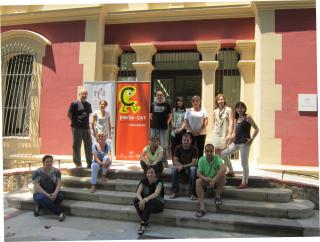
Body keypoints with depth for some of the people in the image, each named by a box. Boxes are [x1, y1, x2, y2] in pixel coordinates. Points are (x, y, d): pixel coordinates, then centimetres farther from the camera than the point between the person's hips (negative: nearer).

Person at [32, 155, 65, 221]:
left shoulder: (56, 171, 1)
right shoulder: (37, 172, -8)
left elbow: (59, 184, -7)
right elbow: (36, 186, -16)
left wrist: (55, 193, -27)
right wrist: (47, 195, -28)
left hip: (53, 194, 3)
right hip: (40, 194, -3)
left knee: (60, 196, -30)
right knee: (43, 198, -38)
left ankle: (39, 206, -15)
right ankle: (60, 212, -27)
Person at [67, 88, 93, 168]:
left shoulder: (88, 104, 14)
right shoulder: (75, 103, -3)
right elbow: (69, 114, -1)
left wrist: (87, 122, 12)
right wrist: (75, 122, -1)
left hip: (86, 127, 6)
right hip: (77, 128, -5)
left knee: (89, 145, 7)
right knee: (76, 146, 2)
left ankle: (89, 163, 19)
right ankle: (78, 164, 12)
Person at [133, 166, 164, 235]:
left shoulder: (159, 182, -16)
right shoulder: (143, 181, -5)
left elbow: (156, 194, -33)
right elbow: (138, 193, -17)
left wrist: (145, 200, -48)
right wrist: (141, 200, -39)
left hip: (158, 204, -4)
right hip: (146, 204, 4)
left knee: (150, 201, -36)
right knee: (135, 200, -24)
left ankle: (143, 223, -34)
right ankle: (144, 222, -23)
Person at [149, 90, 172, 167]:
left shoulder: (167, 105, 3)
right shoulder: (153, 104, 8)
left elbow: (170, 115, 7)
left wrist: (167, 122, -3)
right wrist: (152, 120, 3)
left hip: (164, 127, -2)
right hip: (154, 127, 2)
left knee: (164, 145, 1)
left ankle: (164, 161, 11)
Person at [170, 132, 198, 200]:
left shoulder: (194, 149, -12)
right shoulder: (178, 148, -7)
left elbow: (194, 163, -17)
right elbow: (175, 161, -8)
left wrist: (183, 166, -27)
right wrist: (180, 166, -28)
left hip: (190, 167, -2)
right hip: (180, 166, 2)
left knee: (193, 169, -35)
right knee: (173, 168, -29)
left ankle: (192, 193, -27)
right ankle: (174, 191, -22)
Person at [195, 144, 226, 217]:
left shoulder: (217, 158, -17)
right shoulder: (201, 159, -7)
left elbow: (224, 169, -36)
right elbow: (198, 173, -12)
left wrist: (214, 180, -43)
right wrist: (205, 178, -35)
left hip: (216, 181, -2)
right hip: (206, 181, 2)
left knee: (222, 173, -29)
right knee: (198, 182, -29)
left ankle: (218, 196, -11)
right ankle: (202, 208, -32)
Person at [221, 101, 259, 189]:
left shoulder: (248, 117, -2)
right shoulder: (236, 119, 15)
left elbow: (256, 129, -4)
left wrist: (252, 139, -13)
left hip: (244, 143, -7)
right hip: (236, 143, 7)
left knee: (244, 163, -4)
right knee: (223, 154, 12)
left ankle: (244, 182, 7)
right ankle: (231, 172, 26)